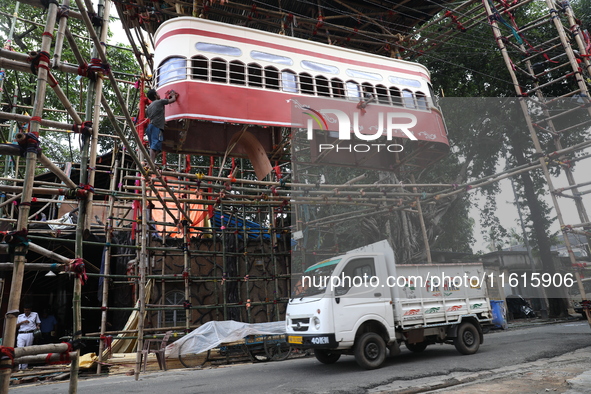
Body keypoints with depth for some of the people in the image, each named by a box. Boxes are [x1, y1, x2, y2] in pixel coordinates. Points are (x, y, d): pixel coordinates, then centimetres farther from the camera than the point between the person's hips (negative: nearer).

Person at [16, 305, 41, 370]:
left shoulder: (35, 314, 13)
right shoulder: (20, 316, 16)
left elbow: (38, 323, 17)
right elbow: (16, 326, 11)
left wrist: (37, 327, -4)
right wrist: (22, 322, -5)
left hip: (30, 334, -1)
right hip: (21, 335, 1)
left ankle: (24, 368, 5)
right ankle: (20, 368, -12)